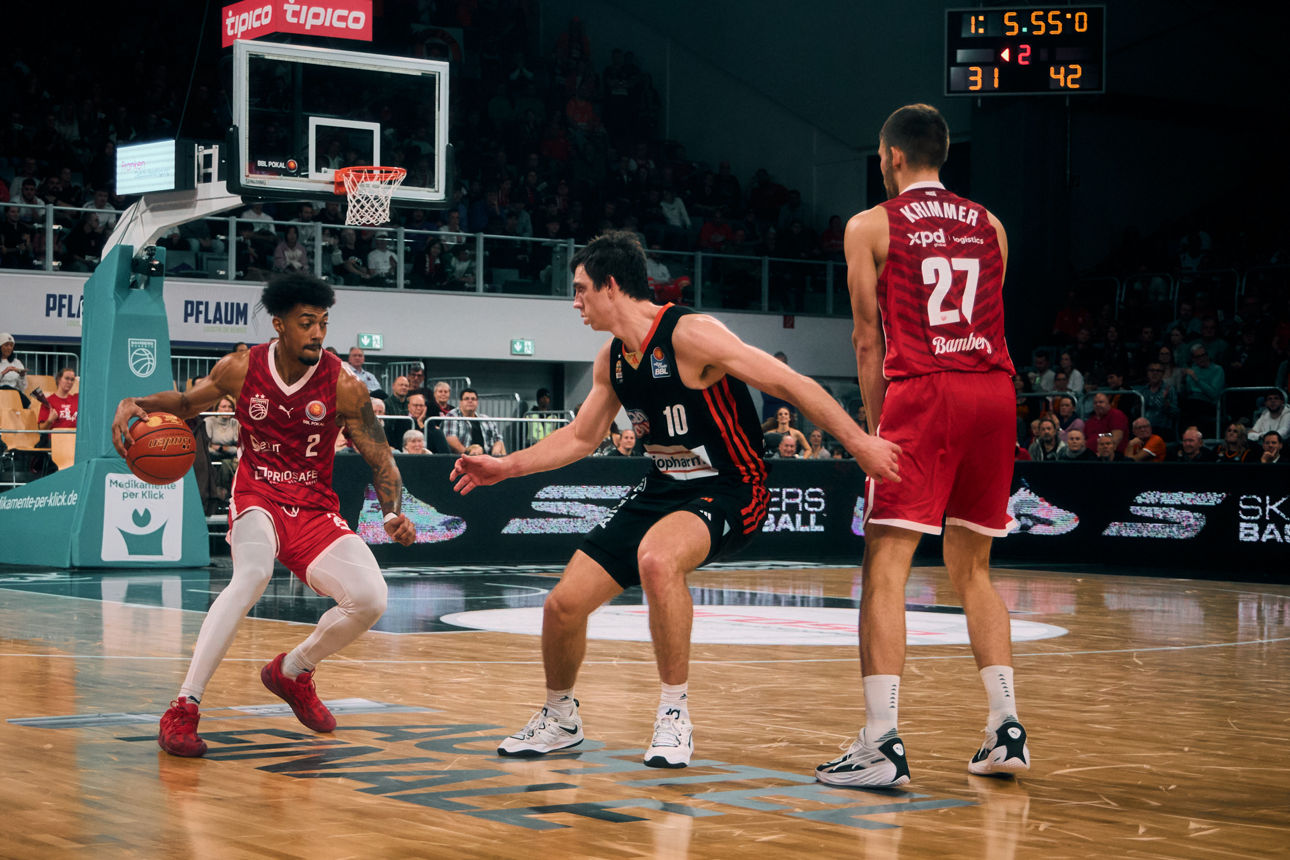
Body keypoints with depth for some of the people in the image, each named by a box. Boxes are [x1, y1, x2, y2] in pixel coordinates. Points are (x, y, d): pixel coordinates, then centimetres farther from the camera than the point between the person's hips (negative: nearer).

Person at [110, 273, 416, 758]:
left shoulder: (342, 386, -9)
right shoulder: (241, 369, -6)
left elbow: (380, 458, -2)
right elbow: (187, 402, 14)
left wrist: (393, 513, -20)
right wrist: (136, 403, -5)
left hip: (315, 510, 2)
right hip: (257, 498, -2)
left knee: (370, 599, -19)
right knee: (254, 573, -36)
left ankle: (292, 672, 14)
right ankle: (182, 709, -32)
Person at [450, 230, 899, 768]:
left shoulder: (690, 335, -20)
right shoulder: (611, 360, 5)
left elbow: (790, 383, -21)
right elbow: (580, 437, 21)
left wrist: (858, 442, -29)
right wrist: (507, 467, 14)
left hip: (728, 490, -8)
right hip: (663, 488, 8)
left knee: (656, 559, -39)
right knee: (564, 603, 2)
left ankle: (675, 714, -22)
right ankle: (560, 719, 30)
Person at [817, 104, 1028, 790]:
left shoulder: (871, 226, 4)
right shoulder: (990, 226, 18)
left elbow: (868, 339, 3)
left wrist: (876, 425, 10)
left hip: (921, 392, -5)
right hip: (994, 390, 5)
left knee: (885, 569, -5)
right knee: (972, 570, 17)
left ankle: (882, 745, -14)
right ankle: (1006, 728, 12)